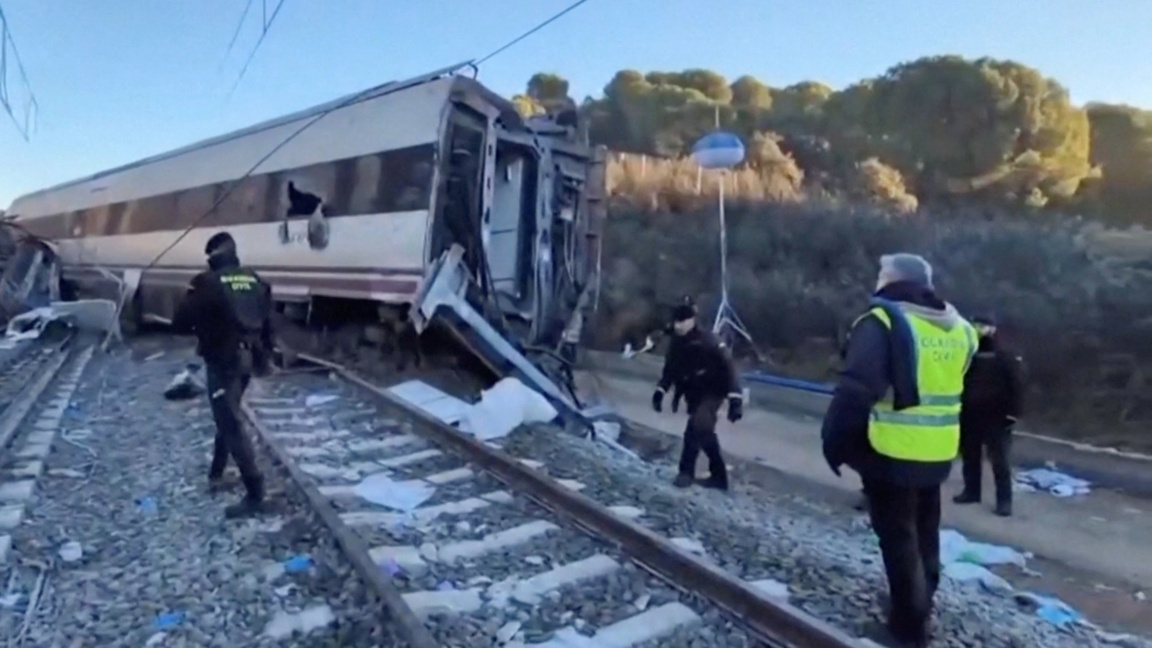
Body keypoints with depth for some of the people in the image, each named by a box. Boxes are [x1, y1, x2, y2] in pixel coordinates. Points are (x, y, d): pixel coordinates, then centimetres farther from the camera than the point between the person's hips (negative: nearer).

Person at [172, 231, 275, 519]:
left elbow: (180, 322, -9)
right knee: (227, 418, 23)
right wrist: (264, 355, 21)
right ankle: (216, 474, 37)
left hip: (223, 362, -7)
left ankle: (255, 494, -7)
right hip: (248, 359, 7)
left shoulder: (208, 282, -12)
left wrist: (200, 323, 11)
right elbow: (267, 322, 10)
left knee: (231, 425, -5)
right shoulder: (255, 281, 6)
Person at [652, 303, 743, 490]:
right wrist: (660, 391, 4)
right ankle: (718, 476, 20)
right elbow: (670, 370, 14)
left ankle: (687, 471, -7)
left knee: (698, 428, -22)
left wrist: (735, 398, -29)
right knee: (703, 431, 9)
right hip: (694, 395, 7)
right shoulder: (676, 344, 0)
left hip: (712, 392, -7)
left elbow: (727, 367, -23)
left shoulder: (706, 341, -21)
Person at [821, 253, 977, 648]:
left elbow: (855, 389, -22)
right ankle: (919, 610, 39)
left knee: (898, 538, 5)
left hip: (891, 452, -7)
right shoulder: (956, 327, 7)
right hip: (937, 452, 7)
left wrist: (834, 439, -15)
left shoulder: (883, 322, -16)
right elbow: (950, 388, 16)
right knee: (924, 533, 23)